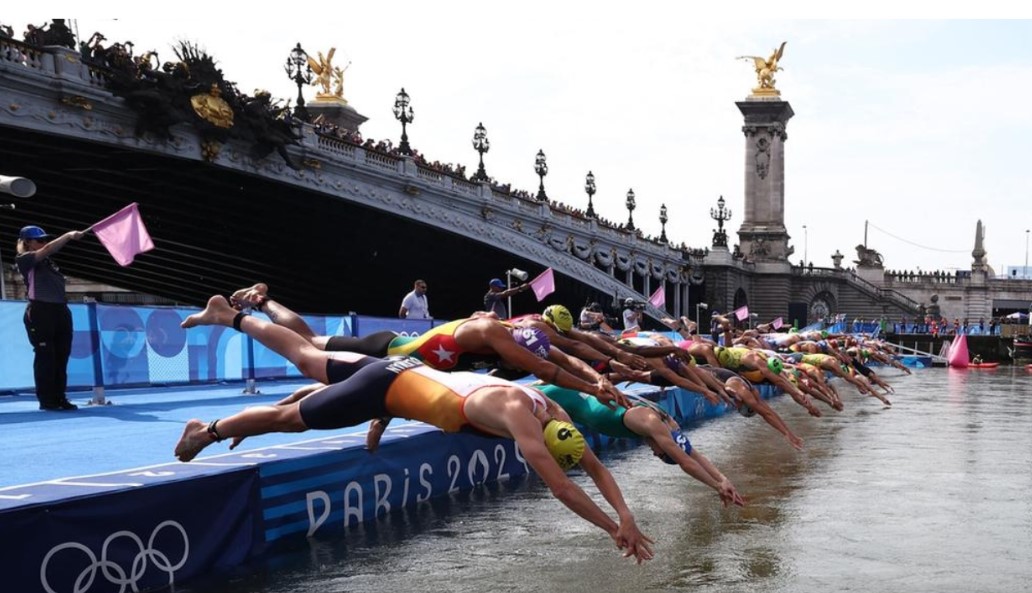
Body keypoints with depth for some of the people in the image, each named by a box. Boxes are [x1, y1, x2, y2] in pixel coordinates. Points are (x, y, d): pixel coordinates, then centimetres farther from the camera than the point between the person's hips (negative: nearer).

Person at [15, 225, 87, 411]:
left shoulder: (48, 260, 20)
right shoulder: (24, 259, -4)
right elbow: (48, 249, -12)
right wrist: (69, 235, -10)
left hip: (61, 311, 7)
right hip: (40, 313, -7)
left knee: (62, 357, 7)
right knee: (45, 357, -4)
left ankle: (60, 398, 13)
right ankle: (46, 400, 3)